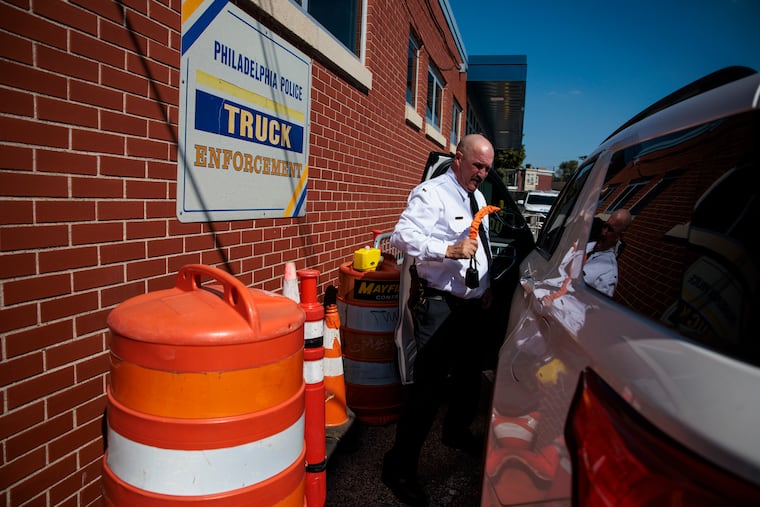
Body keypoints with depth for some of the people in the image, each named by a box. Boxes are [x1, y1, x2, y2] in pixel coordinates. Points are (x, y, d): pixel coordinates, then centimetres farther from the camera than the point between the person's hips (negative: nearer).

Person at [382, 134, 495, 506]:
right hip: (439, 305, -9)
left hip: (471, 305, 9)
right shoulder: (431, 194, -13)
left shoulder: (478, 198, 16)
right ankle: (400, 467, 5)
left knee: (469, 375, 22)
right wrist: (450, 249, -34)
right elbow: (402, 236, -26)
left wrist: (486, 286, 19)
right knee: (429, 385, -9)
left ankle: (456, 432, 48)